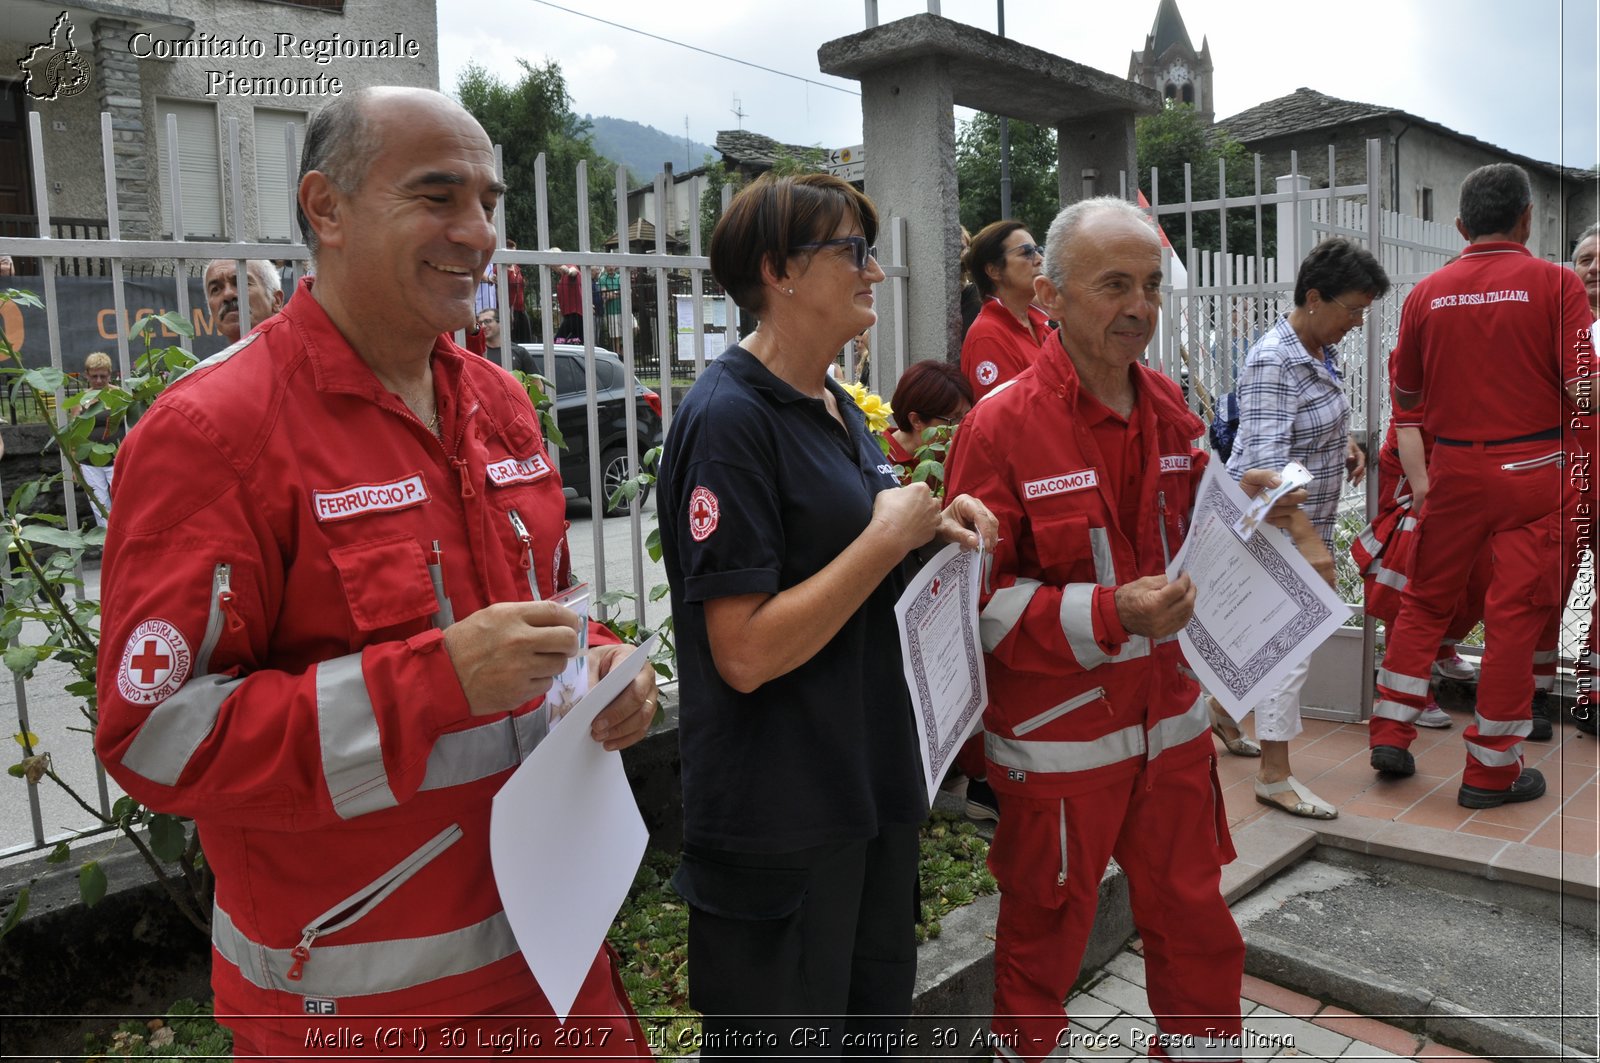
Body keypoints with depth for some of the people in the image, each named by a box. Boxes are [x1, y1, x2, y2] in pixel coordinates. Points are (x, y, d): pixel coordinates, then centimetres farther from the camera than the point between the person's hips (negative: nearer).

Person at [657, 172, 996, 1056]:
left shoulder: (837, 408, 8)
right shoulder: (729, 418, -20)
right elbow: (746, 653, -25)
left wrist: (932, 529, 0)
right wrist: (888, 537, -20)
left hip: (873, 786, 9)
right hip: (780, 814, -9)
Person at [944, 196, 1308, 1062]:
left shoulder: (1167, 406, 5)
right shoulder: (1001, 426, -17)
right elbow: (976, 598, -17)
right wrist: (1108, 615, -28)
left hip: (1170, 719, 6)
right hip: (1057, 735, -5)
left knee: (1194, 920, 21)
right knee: (1045, 935, 14)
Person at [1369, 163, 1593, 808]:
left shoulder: (1427, 293, 1)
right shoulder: (1554, 284, -7)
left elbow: (1405, 397, 10)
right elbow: (1584, 390, -12)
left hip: (1453, 467, 3)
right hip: (1533, 470, -2)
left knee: (1425, 600, 16)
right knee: (1515, 612, 4)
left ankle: (1390, 733, 17)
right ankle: (1492, 771, 12)